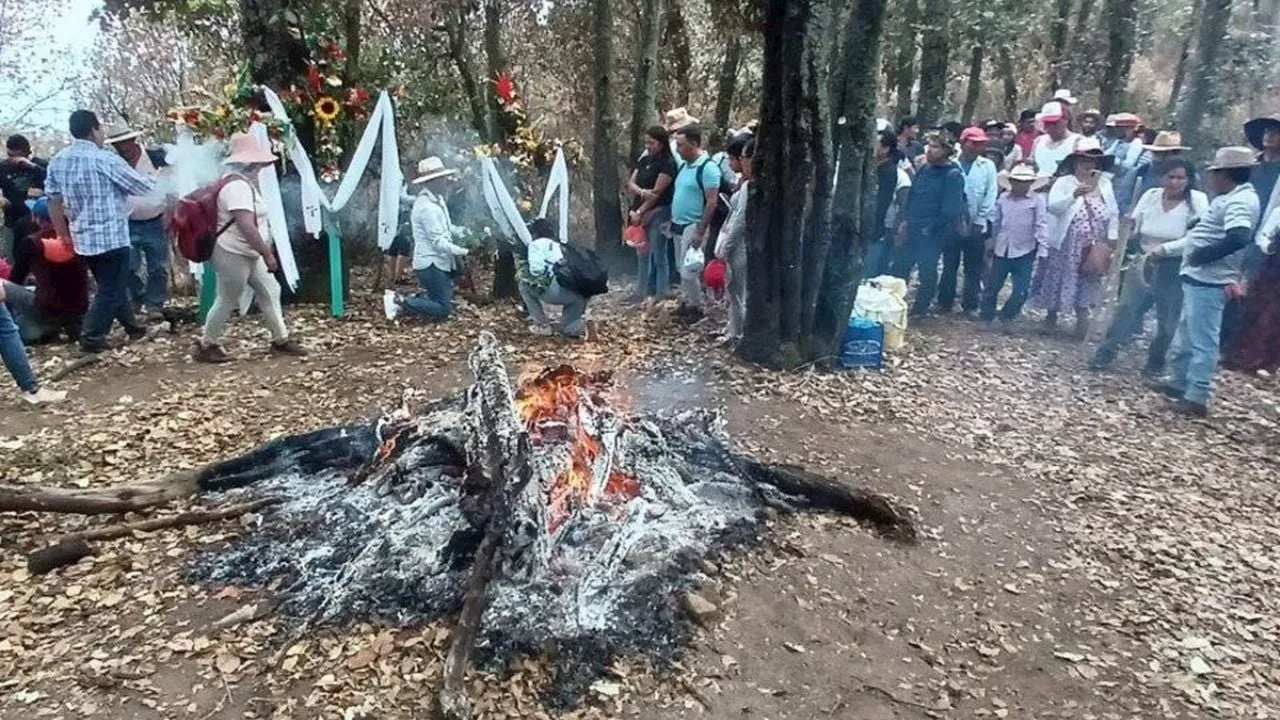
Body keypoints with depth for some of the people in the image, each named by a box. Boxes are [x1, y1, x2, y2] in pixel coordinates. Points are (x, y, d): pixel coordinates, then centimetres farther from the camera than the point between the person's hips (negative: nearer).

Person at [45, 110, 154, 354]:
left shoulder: (57, 161, 7)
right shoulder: (103, 158, -14)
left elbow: (53, 201, 11)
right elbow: (143, 187, -10)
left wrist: (63, 235, 18)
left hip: (83, 237, 7)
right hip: (111, 236, -7)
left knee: (110, 285, 20)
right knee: (112, 290, 1)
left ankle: (132, 326, 30)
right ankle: (92, 336, 1)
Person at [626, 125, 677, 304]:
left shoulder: (668, 163, -9)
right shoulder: (643, 160, 12)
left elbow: (657, 192, -14)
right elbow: (630, 184, 6)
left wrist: (639, 212, -12)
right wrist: (641, 191, -16)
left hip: (658, 213, -7)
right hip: (641, 213, 7)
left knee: (659, 256, -3)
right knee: (642, 254, 12)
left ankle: (660, 296, 3)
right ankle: (643, 292, 21)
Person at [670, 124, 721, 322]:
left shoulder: (708, 167, -16)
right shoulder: (684, 165, 9)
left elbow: (712, 202, -19)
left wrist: (700, 232, -22)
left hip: (693, 227, -8)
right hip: (679, 225, 8)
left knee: (689, 272, -6)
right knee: (682, 270, 15)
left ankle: (696, 308, 10)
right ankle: (686, 303, 26)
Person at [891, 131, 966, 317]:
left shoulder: (953, 176, -13)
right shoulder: (925, 169, 8)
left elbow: (951, 210, -17)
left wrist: (930, 228, -14)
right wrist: (906, 221, 9)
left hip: (932, 234, -7)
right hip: (912, 230, 7)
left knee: (927, 273, 6)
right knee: (899, 268, 12)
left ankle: (920, 308, 18)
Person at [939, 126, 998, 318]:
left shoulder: (988, 166, 3)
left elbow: (991, 195, 0)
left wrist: (979, 220, -7)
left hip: (977, 226, 1)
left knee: (974, 268, 6)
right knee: (949, 265, 8)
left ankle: (971, 305, 14)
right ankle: (945, 301, 20)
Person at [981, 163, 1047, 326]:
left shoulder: (1037, 200, -4)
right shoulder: (1002, 199, 5)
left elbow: (1041, 225, -7)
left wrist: (1042, 247, -14)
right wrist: (990, 246, 16)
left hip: (1025, 252, -2)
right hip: (1001, 251, 2)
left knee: (1021, 291, -1)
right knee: (992, 287, 9)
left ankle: (1006, 317, 20)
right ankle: (986, 318, 22)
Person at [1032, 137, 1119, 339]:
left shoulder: (1105, 184, 3)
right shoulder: (1063, 183, -7)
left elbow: (1113, 214, 7)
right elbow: (1052, 207, -22)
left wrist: (1112, 239, 0)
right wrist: (1074, 195, -34)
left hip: (1093, 247, 3)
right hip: (1065, 245, -3)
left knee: (1087, 284, 11)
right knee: (1059, 281, 9)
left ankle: (1082, 321, 22)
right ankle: (1051, 317, 27)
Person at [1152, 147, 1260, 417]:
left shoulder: (1240, 201, -18)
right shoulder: (1233, 198, 14)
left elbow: (1239, 238, -32)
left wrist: (1203, 255, -22)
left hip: (1208, 282, -11)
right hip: (1198, 278, 11)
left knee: (1202, 341, -6)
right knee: (1186, 334, 21)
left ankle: (1197, 399, -1)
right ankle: (1179, 382, 34)